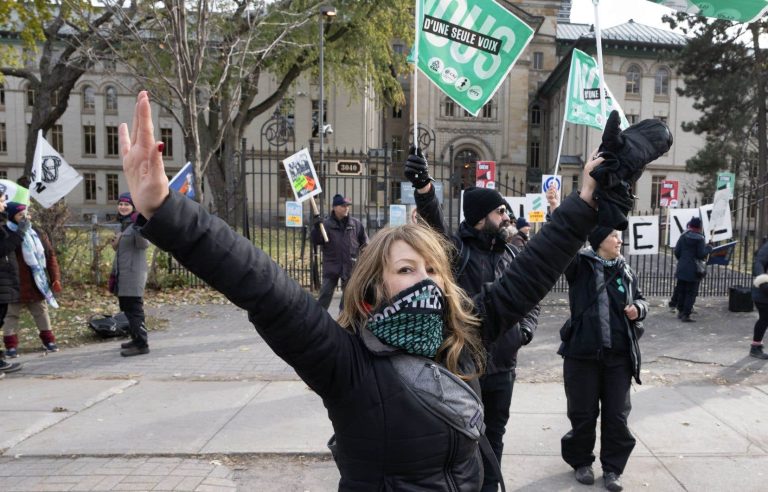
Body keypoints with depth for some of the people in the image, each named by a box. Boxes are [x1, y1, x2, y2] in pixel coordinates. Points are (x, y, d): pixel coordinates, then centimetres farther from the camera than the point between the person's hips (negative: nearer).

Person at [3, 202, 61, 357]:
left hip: (38, 284, 5)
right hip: (15, 285, -5)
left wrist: (55, 278, 0)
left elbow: (50, 256, 5)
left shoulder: (39, 234, 5)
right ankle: (11, 344, 17)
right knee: (12, 315, 7)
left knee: (41, 312, 16)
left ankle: (48, 340, 27)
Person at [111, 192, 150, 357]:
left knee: (134, 309, -10)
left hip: (134, 274, -10)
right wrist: (116, 244, 9)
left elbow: (144, 244, -30)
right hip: (123, 275, 10)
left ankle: (142, 344, -7)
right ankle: (136, 339, 27)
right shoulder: (123, 224, 18)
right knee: (127, 308, 16)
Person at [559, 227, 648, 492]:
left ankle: (612, 468, 26)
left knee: (617, 415, 11)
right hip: (583, 353, -4)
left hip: (619, 354, 4)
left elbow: (640, 299, 19)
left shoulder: (625, 271, 8)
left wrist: (638, 308, -4)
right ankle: (581, 461, 30)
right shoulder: (580, 264, -5)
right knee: (583, 413, 9)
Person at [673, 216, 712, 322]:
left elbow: (676, 252, 0)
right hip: (694, 270, -4)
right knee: (691, 293, 2)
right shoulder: (700, 239, -11)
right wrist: (708, 248, 4)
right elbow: (701, 255, -14)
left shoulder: (683, 236, 0)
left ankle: (680, 312, 23)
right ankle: (686, 315, 0)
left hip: (682, 269, 4)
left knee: (681, 291, 15)